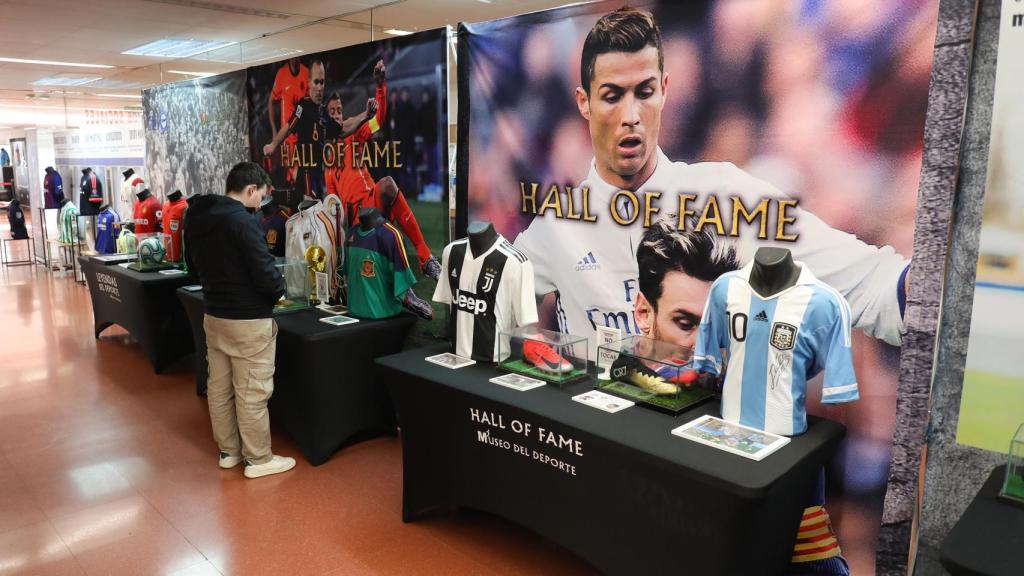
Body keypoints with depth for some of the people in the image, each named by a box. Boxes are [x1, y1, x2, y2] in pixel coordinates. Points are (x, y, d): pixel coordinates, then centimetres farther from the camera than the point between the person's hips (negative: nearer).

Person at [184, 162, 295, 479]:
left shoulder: (197, 218, 7)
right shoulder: (243, 220, -20)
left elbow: (194, 266, 19)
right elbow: (264, 272, -22)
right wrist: (279, 290, -2)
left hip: (213, 314, 9)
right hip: (248, 319, -8)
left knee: (219, 386, 16)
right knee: (252, 392, 2)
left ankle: (228, 450, 29)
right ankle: (258, 459, 13)